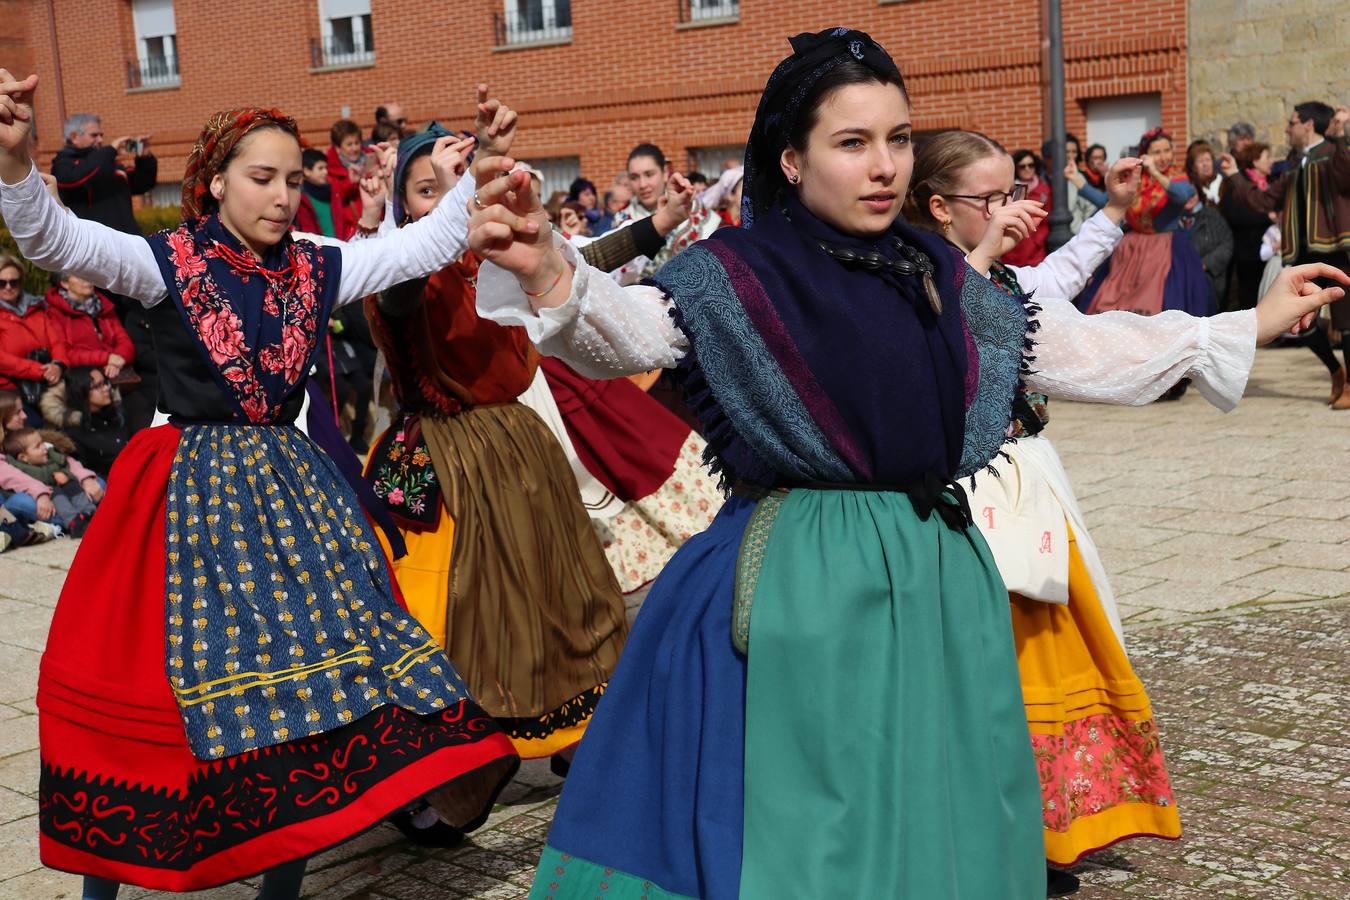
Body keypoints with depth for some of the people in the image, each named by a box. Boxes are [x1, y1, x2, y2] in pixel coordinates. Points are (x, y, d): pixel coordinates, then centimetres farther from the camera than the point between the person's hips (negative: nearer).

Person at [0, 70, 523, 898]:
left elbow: (429, 245, 5)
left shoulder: (316, 269, 5)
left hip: (289, 482, 4)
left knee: (307, 655, 3)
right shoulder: (167, 262, -7)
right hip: (188, 489, -4)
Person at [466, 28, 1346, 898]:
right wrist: (549, 276, -46)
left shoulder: (937, 276, 9)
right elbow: (622, 332, -23)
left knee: (932, 813, 14)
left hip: (936, 582, 5)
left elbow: (1081, 348, 16)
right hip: (801, 586, -5)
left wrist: (1250, 328, 20)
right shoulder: (735, 277, -7)